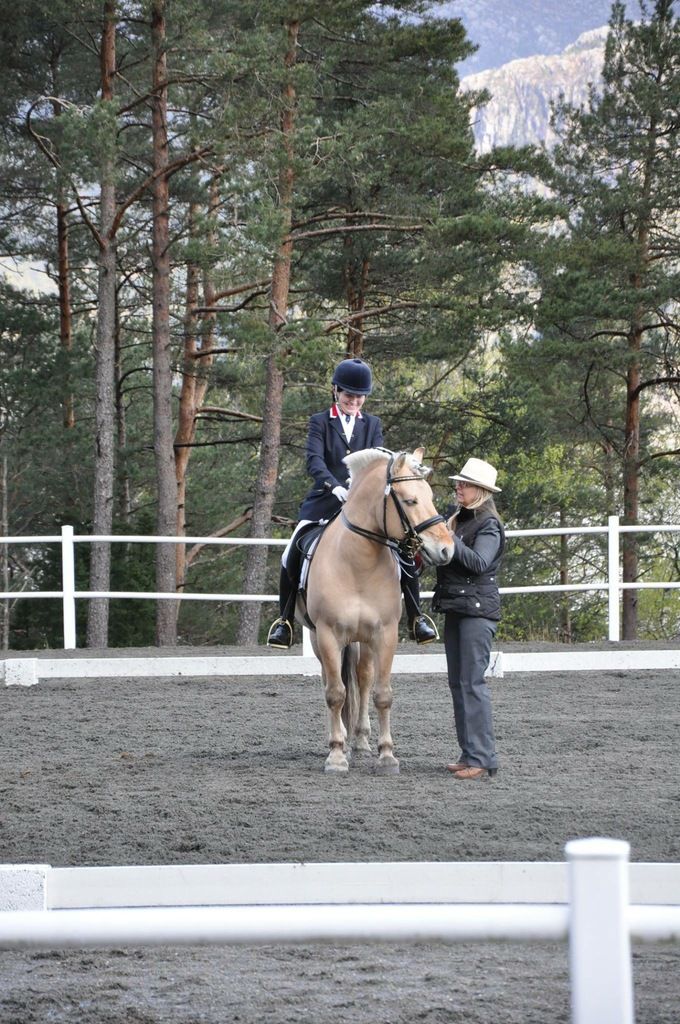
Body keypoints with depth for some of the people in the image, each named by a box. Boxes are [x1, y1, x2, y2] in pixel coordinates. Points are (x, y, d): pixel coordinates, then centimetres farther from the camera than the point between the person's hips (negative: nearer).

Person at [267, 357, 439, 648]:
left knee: (404, 553, -12)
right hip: (325, 501, -2)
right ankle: (285, 619, -1)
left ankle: (416, 617, 1)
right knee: (293, 555, -16)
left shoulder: (373, 424, 11)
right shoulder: (320, 422, 3)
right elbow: (314, 460, -13)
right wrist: (335, 487, -31)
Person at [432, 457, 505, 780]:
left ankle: (482, 758, -11)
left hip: (477, 610, -9)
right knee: (457, 682, 10)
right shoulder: (454, 515, 12)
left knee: (472, 681, -11)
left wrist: (450, 538, -28)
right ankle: (469, 753, 15)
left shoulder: (489, 526, -11)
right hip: (454, 608, 9)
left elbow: (479, 563, -24)